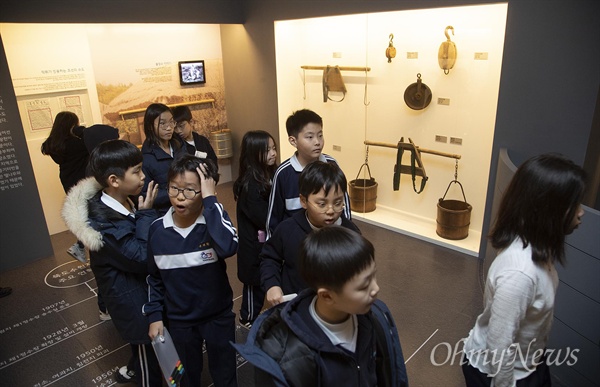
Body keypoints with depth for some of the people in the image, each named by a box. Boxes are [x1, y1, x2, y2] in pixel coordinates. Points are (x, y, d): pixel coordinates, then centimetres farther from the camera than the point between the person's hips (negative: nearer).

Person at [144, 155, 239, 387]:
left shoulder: (214, 218, -20)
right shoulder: (158, 229, -11)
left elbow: (228, 248, -43)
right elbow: (154, 277, 4)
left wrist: (210, 199, -38)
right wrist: (154, 315, 2)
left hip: (218, 315, -2)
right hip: (178, 319, 3)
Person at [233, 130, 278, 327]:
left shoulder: (273, 174, 1)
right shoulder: (249, 184, -22)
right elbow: (264, 219, -24)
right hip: (255, 244, -7)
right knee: (256, 284, 10)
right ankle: (249, 320, 31)